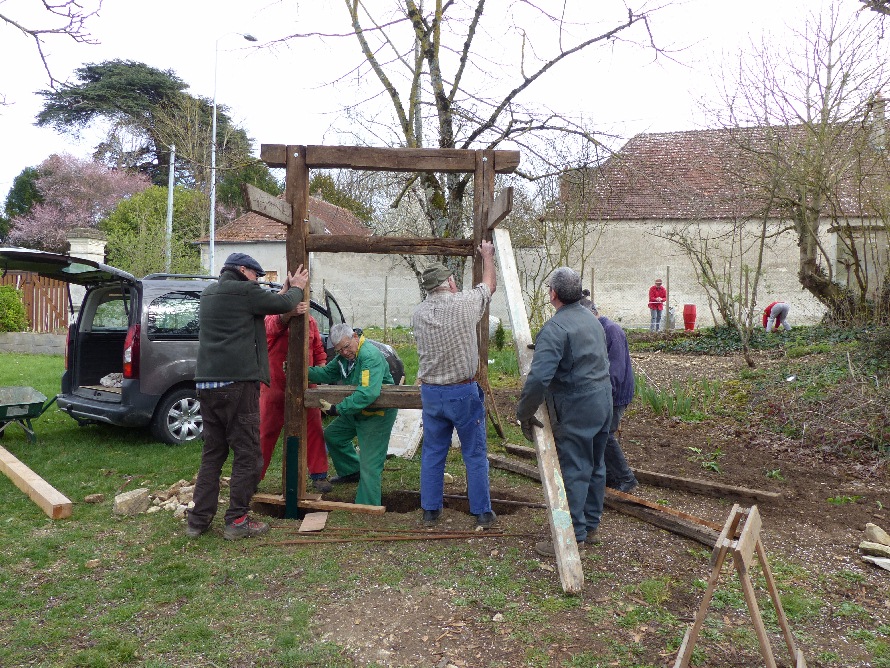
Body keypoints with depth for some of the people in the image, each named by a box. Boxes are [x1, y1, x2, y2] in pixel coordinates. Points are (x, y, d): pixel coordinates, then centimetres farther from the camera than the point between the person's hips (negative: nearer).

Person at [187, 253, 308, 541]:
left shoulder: (209, 294, 19)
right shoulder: (243, 291, -7)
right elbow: (284, 304, -1)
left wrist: (284, 290, 25)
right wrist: (296, 288, 19)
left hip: (206, 384, 8)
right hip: (238, 382, -8)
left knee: (212, 453, 15)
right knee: (247, 454, 1)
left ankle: (198, 519, 17)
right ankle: (237, 521, 4)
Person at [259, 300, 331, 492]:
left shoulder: (310, 321, 7)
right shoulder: (272, 320, -6)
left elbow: (319, 351, 14)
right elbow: (278, 322, -32)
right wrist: (292, 312, -53)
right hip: (275, 388, -3)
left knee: (313, 431, 1)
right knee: (265, 433, 6)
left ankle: (319, 476, 12)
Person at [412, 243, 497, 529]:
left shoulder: (418, 314, -1)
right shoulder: (464, 304, -12)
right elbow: (489, 284, 7)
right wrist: (487, 255, 24)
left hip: (430, 393, 4)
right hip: (463, 393, -3)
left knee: (432, 453, 14)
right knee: (475, 454, 8)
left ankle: (430, 511, 23)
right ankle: (482, 513, 17)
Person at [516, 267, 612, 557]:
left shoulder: (555, 328, -19)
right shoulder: (592, 318, 11)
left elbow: (539, 377, -29)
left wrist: (524, 413, -16)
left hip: (576, 409, -9)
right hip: (604, 402, 9)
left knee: (573, 472, 0)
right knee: (595, 467, 18)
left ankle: (573, 536, 8)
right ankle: (591, 526, 32)